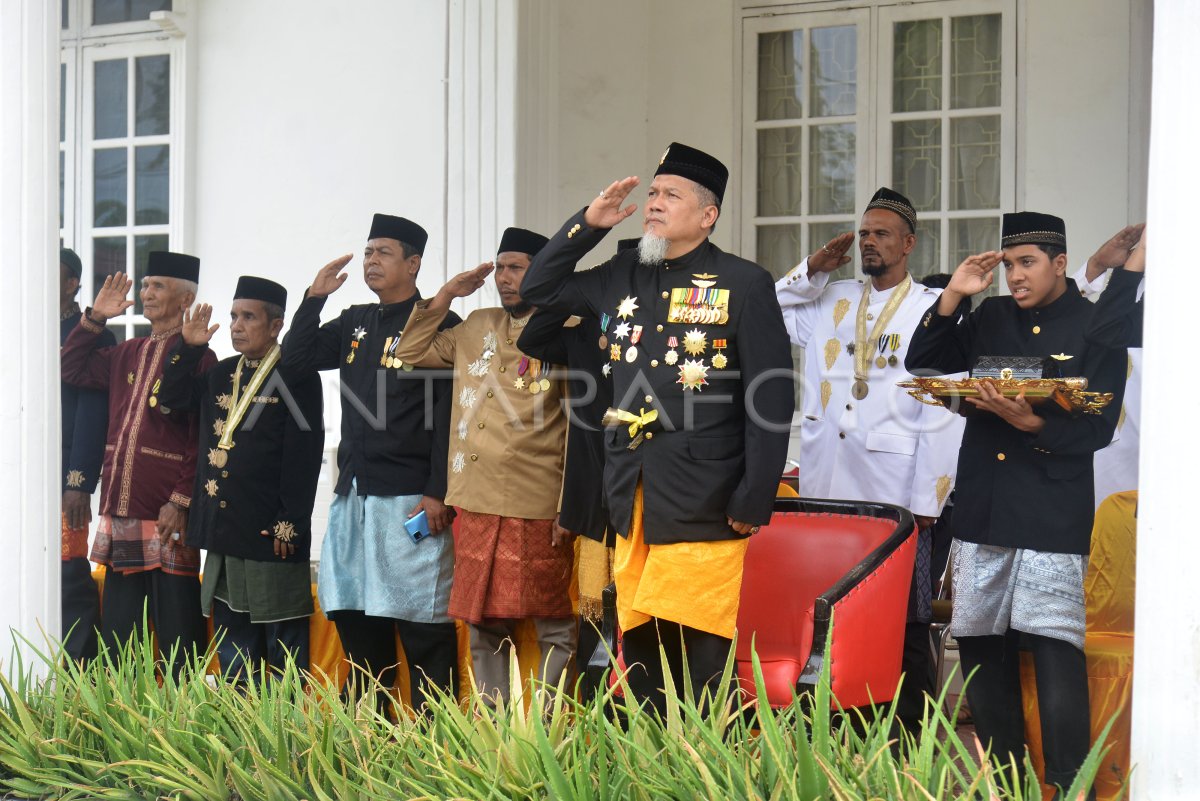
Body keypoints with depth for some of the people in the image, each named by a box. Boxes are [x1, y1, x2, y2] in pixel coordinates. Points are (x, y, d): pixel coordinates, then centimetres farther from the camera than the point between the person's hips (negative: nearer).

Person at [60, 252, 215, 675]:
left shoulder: (198, 357, -7)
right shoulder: (128, 354, 14)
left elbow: (206, 440, -11)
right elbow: (73, 369, 24)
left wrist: (181, 501, -16)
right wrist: (95, 317, 13)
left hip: (167, 513, -7)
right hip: (121, 509, 7)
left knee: (176, 627, -1)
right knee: (119, 627, 13)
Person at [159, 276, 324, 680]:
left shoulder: (297, 377, -8)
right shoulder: (221, 374, 15)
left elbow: (303, 455, -13)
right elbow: (171, 398, 13)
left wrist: (289, 524, -17)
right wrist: (188, 348, 2)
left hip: (271, 530, -7)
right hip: (224, 529, 7)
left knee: (283, 637, 0)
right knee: (231, 631, 14)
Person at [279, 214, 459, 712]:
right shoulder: (354, 324, 17)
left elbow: (448, 414, -10)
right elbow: (293, 362, 13)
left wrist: (437, 493, -16)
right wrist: (314, 297, 5)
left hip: (409, 498, -7)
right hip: (352, 495, 7)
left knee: (422, 626, -6)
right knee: (353, 615, 10)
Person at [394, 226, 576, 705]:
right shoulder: (477, 328, 15)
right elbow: (412, 352, 22)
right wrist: (444, 297, 11)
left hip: (536, 510, -6)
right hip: (476, 504, 6)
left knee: (554, 627, -1)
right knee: (484, 626, 11)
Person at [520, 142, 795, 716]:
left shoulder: (744, 284, -3)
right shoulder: (622, 278, 13)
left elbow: (773, 400, -7)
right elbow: (538, 288, 23)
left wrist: (754, 502, -12)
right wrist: (589, 223, 10)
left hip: (702, 510, -5)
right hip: (634, 507, 6)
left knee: (701, 658, -3)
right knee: (639, 652, 10)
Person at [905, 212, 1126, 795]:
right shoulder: (991, 318, 12)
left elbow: (1099, 428, -7)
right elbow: (922, 363, 9)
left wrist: (1031, 423, -23)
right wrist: (952, 297, -2)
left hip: (1052, 516, -5)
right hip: (982, 507, 5)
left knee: (1055, 650, -11)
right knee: (981, 644, 9)